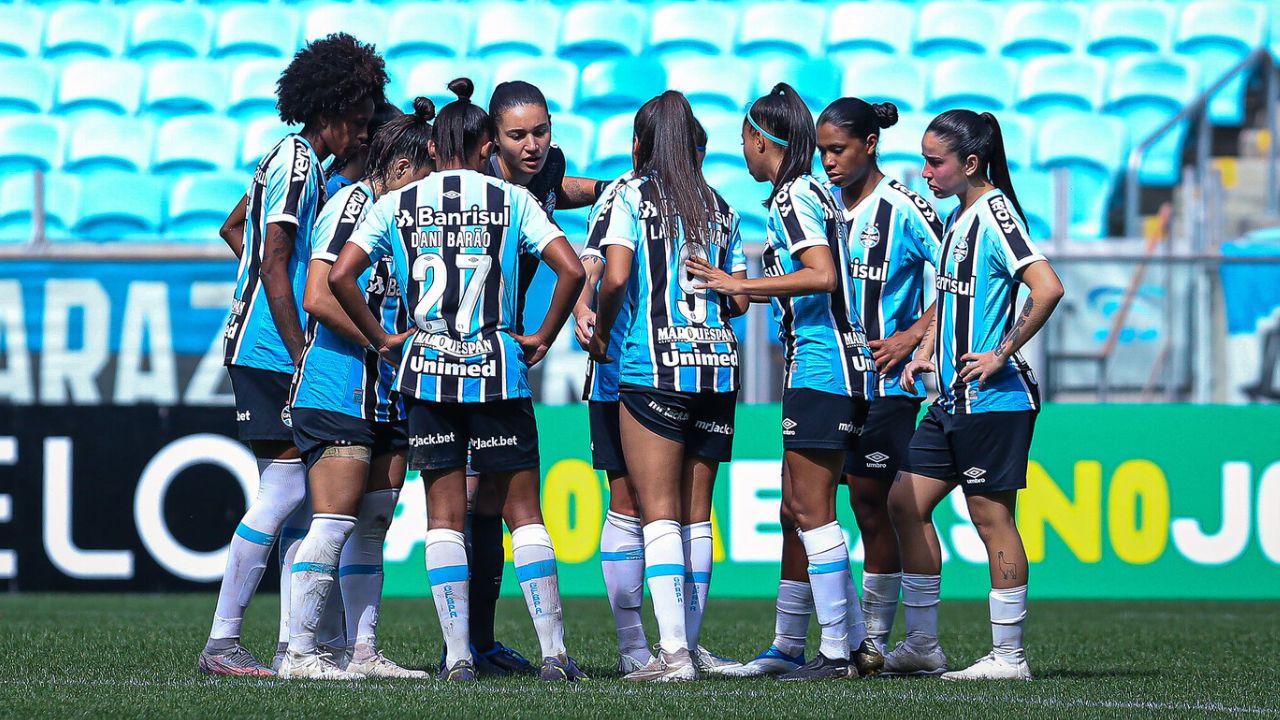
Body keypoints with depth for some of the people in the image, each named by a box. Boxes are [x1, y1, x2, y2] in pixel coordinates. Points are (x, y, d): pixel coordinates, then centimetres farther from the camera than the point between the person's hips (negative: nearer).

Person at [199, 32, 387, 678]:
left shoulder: (295, 162, 18)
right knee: (284, 490, -11)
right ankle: (221, 643, -9)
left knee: (300, 494, 7)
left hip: (285, 352, 10)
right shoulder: (296, 166, -12)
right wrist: (302, 353, -19)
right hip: (270, 351, -10)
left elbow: (234, 230, 32)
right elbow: (274, 267, -18)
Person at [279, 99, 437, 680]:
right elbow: (318, 299, -18)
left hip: (387, 401, 9)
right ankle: (299, 653, -9)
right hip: (337, 393, -9)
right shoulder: (350, 205, -10)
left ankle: (363, 651, 12)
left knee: (372, 528, 8)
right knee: (335, 522, -11)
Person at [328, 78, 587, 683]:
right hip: (496, 366, -1)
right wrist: (543, 338, 2)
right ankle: (553, 650, -2)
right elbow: (571, 271, -9)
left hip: (426, 368, 1)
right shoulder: (510, 201, 0)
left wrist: (380, 339, 4)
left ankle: (457, 655, 1)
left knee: (444, 515, 6)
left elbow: (341, 275, -6)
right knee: (523, 509, 5)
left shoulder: (396, 205, 3)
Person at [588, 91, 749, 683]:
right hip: (718, 366, 5)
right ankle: (687, 645, 11)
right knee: (696, 515, 9)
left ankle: (672, 652, -17)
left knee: (660, 514, -7)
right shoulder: (719, 208, 14)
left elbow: (615, 278, -12)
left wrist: (602, 333, 4)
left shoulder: (633, 196, 0)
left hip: (655, 367, -5)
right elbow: (741, 298, 14)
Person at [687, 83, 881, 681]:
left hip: (818, 366, -10)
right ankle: (856, 643, 14)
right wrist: (738, 289, 36)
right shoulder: (811, 193, 18)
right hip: (832, 368, 10)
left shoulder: (792, 198, -11)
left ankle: (836, 652, -6)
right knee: (799, 507, 14)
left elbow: (823, 275, -25)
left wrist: (741, 285, -22)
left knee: (812, 510, -7)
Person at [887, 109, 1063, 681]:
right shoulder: (959, 217, 15)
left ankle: (1008, 655, 1)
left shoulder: (994, 214, -13)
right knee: (906, 502, 9)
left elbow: (1047, 288, -25)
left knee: (991, 515, -5)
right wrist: (925, 351, 16)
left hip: (994, 396, -10)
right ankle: (922, 645, 15)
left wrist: (1002, 352, -18)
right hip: (953, 397, 10)